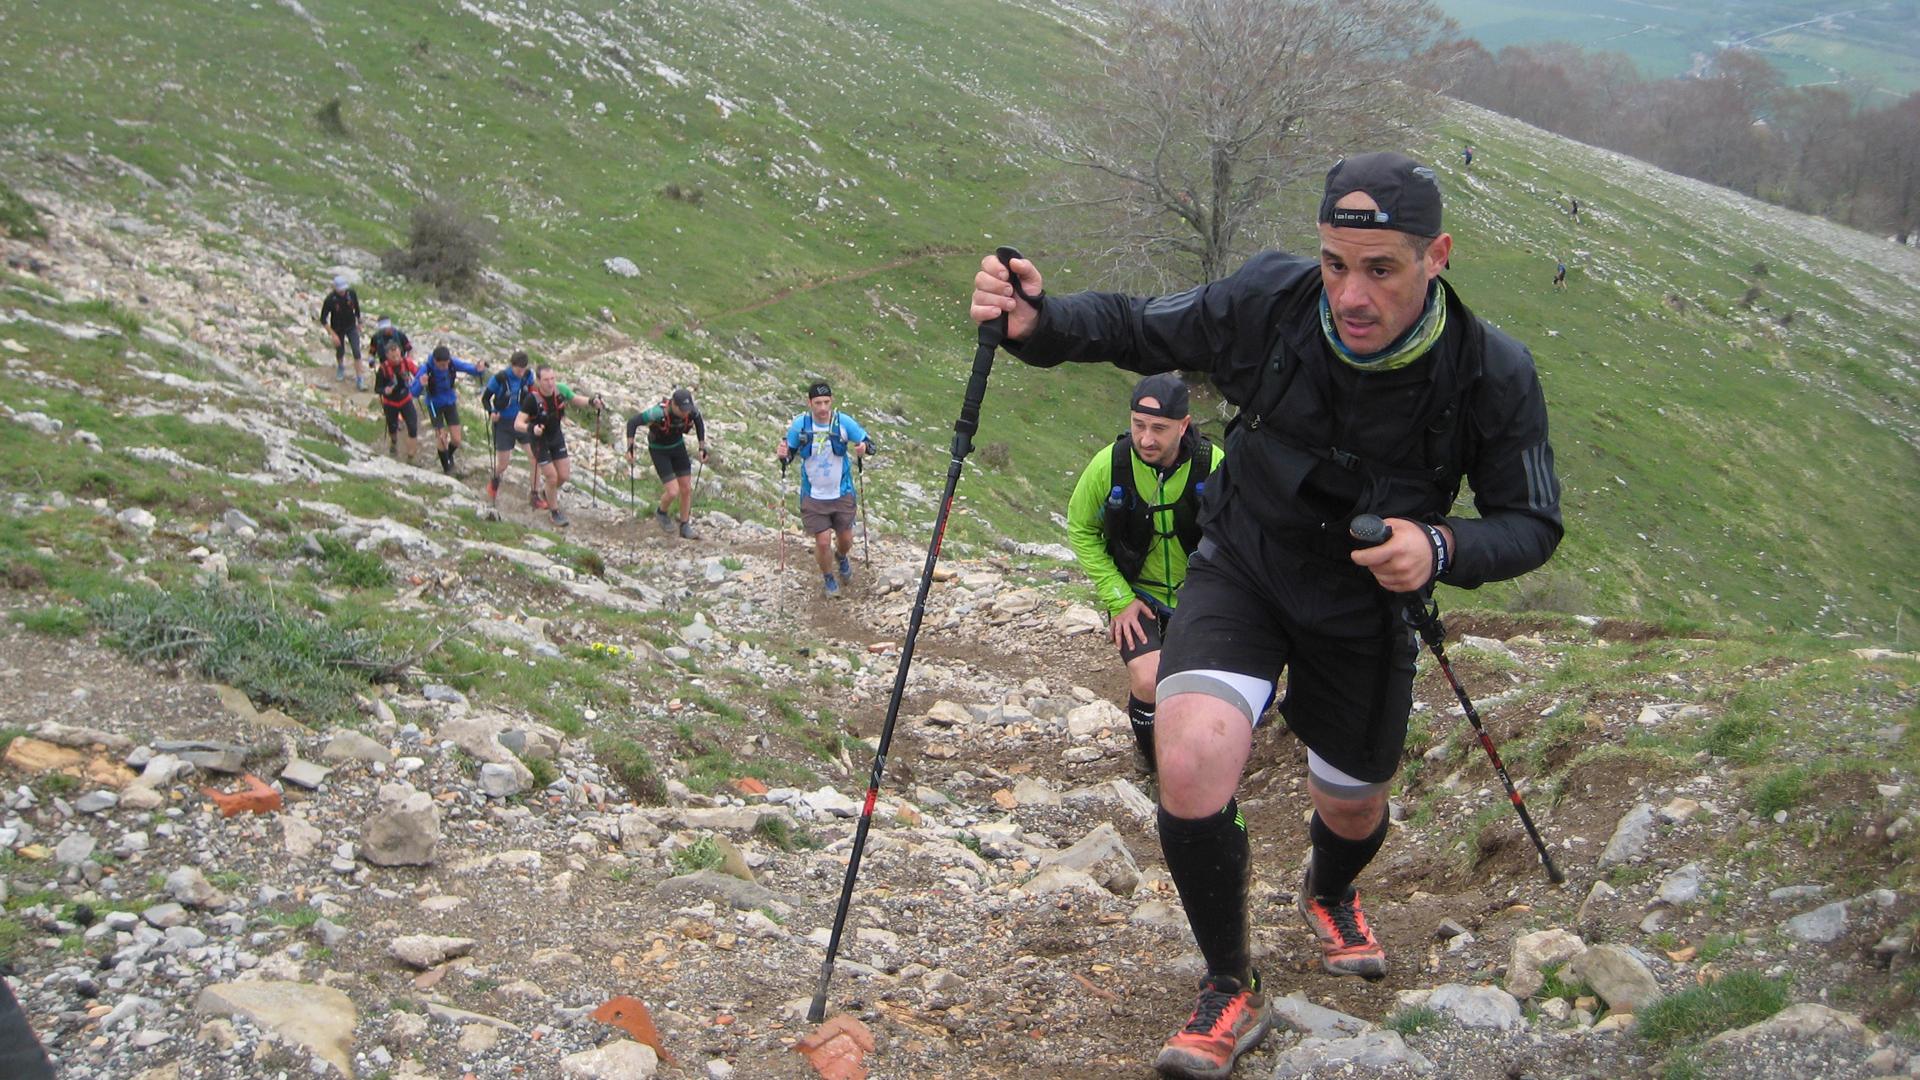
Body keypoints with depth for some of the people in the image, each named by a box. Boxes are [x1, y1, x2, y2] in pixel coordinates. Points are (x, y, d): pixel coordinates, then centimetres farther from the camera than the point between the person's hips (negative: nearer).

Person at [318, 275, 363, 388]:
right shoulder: (330, 299, -26)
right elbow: (323, 319, -19)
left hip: (351, 327, 1)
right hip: (338, 329, -1)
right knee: (340, 352, 16)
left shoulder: (352, 293, -19)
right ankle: (340, 368, 50)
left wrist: (359, 323, 13)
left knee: (356, 352, -8)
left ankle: (359, 380, -3)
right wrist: (333, 335, -23)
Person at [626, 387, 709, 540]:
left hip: (678, 445, 4)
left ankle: (685, 526, 24)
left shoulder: (691, 409, -25)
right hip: (659, 451, -4)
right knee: (673, 492, -12)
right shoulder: (659, 413, -39)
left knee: (686, 489, 5)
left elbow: (699, 421, 0)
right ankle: (661, 512, 22)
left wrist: (702, 447, 0)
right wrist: (630, 449, -28)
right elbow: (632, 422, -28)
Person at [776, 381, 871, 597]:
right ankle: (828, 578, 25)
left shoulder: (843, 422, -12)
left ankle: (841, 557, 49)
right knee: (823, 541, -5)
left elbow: (868, 443, -4)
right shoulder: (799, 425, -12)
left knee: (845, 539, 10)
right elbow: (789, 453, 0)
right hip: (813, 496, -1)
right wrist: (782, 455, -23)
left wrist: (864, 448, -27)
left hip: (842, 493, 1)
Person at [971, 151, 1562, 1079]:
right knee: (1190, 767, -25)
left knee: (1351, 808, 19)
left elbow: (1532, 522, -12)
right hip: (1241, 574, -1)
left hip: (1366, 609, 1)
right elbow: (1134, 328, -11)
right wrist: (1037, 323, -32)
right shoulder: (1269, 301, -25)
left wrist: (1441, 548, -34)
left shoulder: (1492, 375, -23)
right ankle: (1230, 992, 1)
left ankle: (1329, 895, 61)